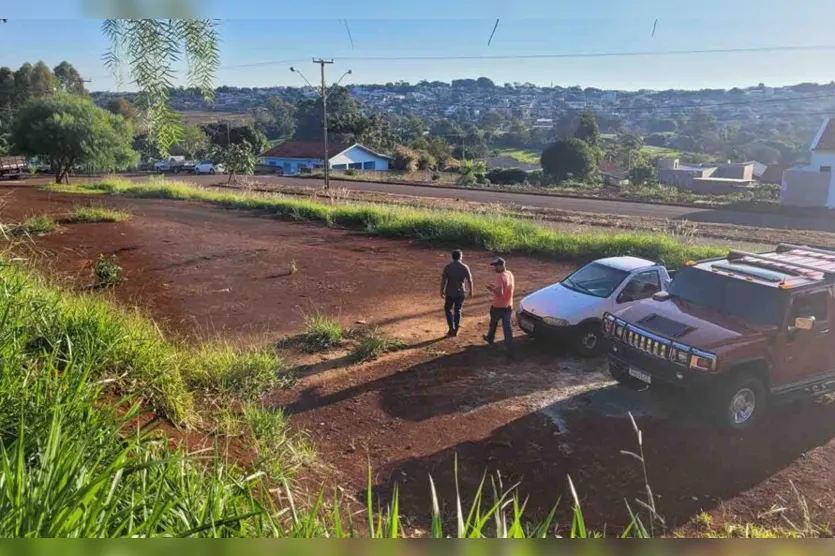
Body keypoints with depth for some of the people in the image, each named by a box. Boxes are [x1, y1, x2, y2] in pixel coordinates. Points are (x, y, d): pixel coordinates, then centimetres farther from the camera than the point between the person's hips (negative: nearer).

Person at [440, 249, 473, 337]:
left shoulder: (447, 267, -10)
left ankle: (452, 329, 8)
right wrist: (470, 291, 9)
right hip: (461, 293, 1)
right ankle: (455, 330, 18)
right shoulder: (465, 267, -7)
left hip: (450, 293, -1)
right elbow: (470, 280, -4)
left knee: (448, 310, 16)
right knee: (458, 311, 14)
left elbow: (443, 280, -8)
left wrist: (442, 291, 3)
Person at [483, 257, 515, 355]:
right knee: (507, 328, 7)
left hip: (498, 307, -6)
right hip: (508, 306, 6)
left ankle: (490, 338, 46)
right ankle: (510, 351, 4)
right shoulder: (510, 274, 2)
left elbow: (499, 293, -29)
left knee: (493, 324, 22)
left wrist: (492, 289, -12)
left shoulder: (500, 277, -25)